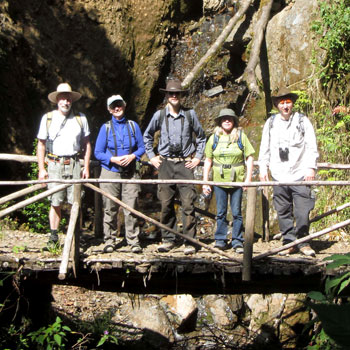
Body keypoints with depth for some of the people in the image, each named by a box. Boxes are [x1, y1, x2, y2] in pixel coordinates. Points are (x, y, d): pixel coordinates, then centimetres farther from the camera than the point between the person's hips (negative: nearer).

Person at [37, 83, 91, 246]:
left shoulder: (80, 118, 7)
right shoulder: (48, 118, 5)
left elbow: (86, 144, 12)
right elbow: (41, 145, 8)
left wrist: (86, 167, 5)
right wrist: (41, 169, 1)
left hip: (74, 164, 0)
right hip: (55, 165, 0)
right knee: (55, 202, 1)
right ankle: (53, 236, 9)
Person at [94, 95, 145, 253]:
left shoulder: (133, 125, 8)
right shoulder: (106, 127, 3)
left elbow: (141, 147, 11)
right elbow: (98, 152, 2)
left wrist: (132, 156, -9)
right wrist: (113, 159, -13)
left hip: (130, 173, 1)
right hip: (110, 172, -1)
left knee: (131, 208, -3)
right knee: (110, 209, 3)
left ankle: (133, 241, 2)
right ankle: (109, 240, 13)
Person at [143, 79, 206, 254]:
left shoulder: (190, 114, 3)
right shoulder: (159, 115, 5)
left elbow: (201, 136, 16)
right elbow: (147, 136, 20)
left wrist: (197, 157, 9)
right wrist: (151, 156, 13)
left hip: (185, 163, -1)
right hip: (165, 163, 1)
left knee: (188, 204, -6)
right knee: (166, 203, 3)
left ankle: (190, 242, 0)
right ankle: (168, 240, 14)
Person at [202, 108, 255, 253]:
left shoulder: (241, 136, 5)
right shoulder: (214, 138, 8)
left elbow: (249, 157, 4)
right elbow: (208, 161, 9)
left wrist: (248, 178, -4)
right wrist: (205, 181, 4)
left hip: (237, 180, -1)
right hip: (219, 181, 1)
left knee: (236, 212, 2)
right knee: (221, 212, 5)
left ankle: (237, 241, 10)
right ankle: (220, 240, 15)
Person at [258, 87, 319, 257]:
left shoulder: (302, 120, 5)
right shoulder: (271, 122, 12)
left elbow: (312, 146, 2)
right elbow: (265, 148, 16)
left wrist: (311, 167, -6)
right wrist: (263, 168, 10)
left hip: (300, 174, -2)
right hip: (279, 176, 3)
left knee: (302, 211, -5)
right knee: (283, 212, 4)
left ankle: (303, 242, 9)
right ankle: (289, 242, 14)